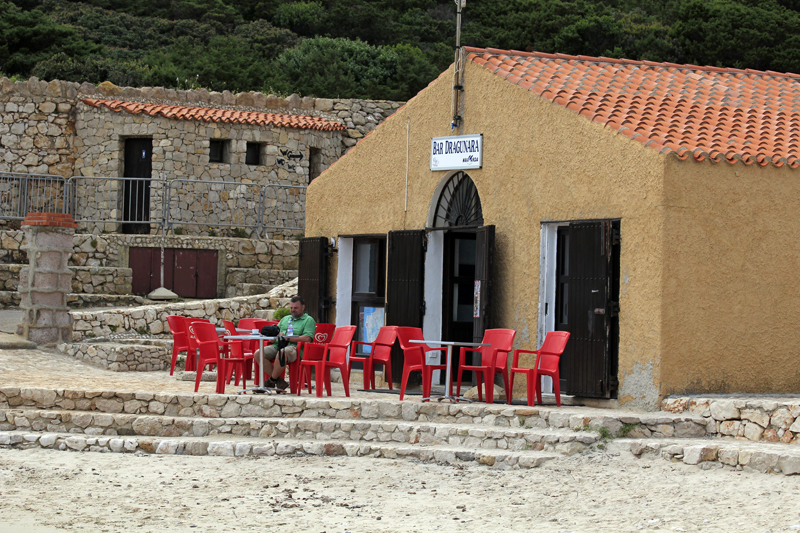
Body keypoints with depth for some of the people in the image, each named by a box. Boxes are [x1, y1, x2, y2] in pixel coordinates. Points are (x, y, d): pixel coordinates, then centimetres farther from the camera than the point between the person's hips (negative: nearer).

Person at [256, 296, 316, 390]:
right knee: (258, 353, -21)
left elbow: (307, 338, -8)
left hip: (293, 347, -7)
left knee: (281, 353, -41)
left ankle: (271, 381, -21)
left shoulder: (308, 320, 9)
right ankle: (279, 381, -20)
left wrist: (287, 338, -10)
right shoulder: (285, 319, 31)